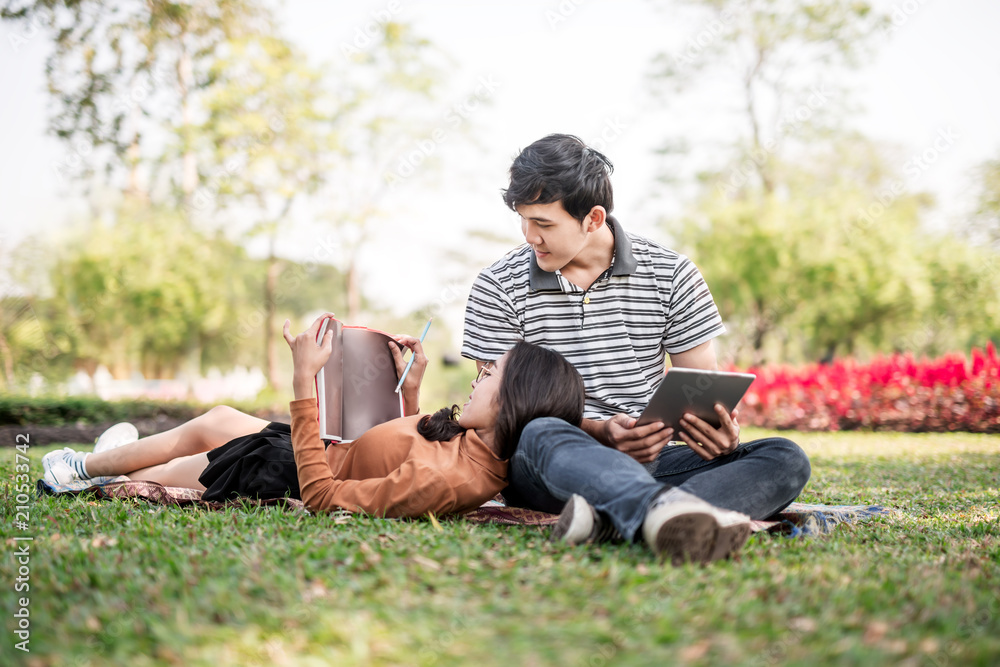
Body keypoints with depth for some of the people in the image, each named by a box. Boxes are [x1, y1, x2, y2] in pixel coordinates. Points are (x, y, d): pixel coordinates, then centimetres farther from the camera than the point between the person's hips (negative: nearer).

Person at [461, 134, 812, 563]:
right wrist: (596, 432, -21)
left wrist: (722, 430, -19)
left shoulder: (671, 275, 5)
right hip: (548, 465, -2)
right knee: (543, 436, -38)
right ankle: (670, 512, -68)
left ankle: (609, 517, -48)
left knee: (786, 459, -22)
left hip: (648, 462, 2)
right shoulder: (497, 288, 3)